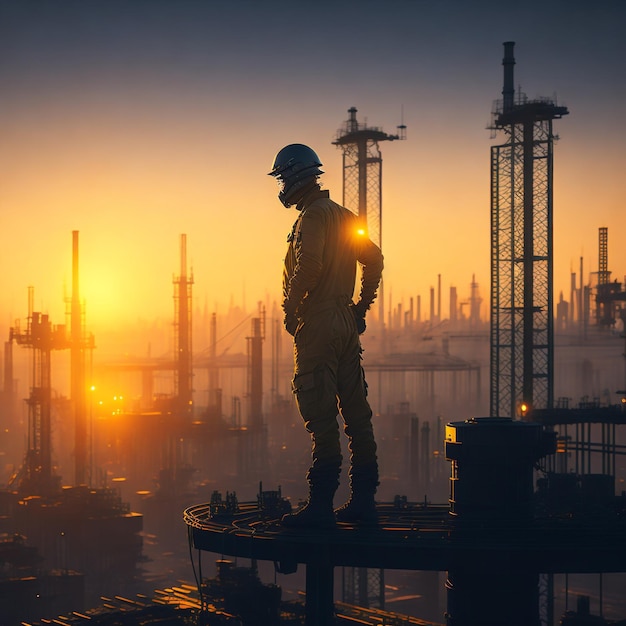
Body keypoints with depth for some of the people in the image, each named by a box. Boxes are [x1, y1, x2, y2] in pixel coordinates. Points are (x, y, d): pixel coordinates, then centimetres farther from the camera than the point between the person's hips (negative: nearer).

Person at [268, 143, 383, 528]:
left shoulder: (313, 215, -10)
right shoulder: (343, 216, 16)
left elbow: (309, 265, -23)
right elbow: (374, 259, 20)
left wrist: (291, 308, -11)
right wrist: (361, 307, 20)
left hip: (318, 324, -9)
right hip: (348, 326, 9)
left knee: (321, 417, -9)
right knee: (356, 413, 10)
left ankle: (320, 506, -9)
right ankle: (363, 501, 14)